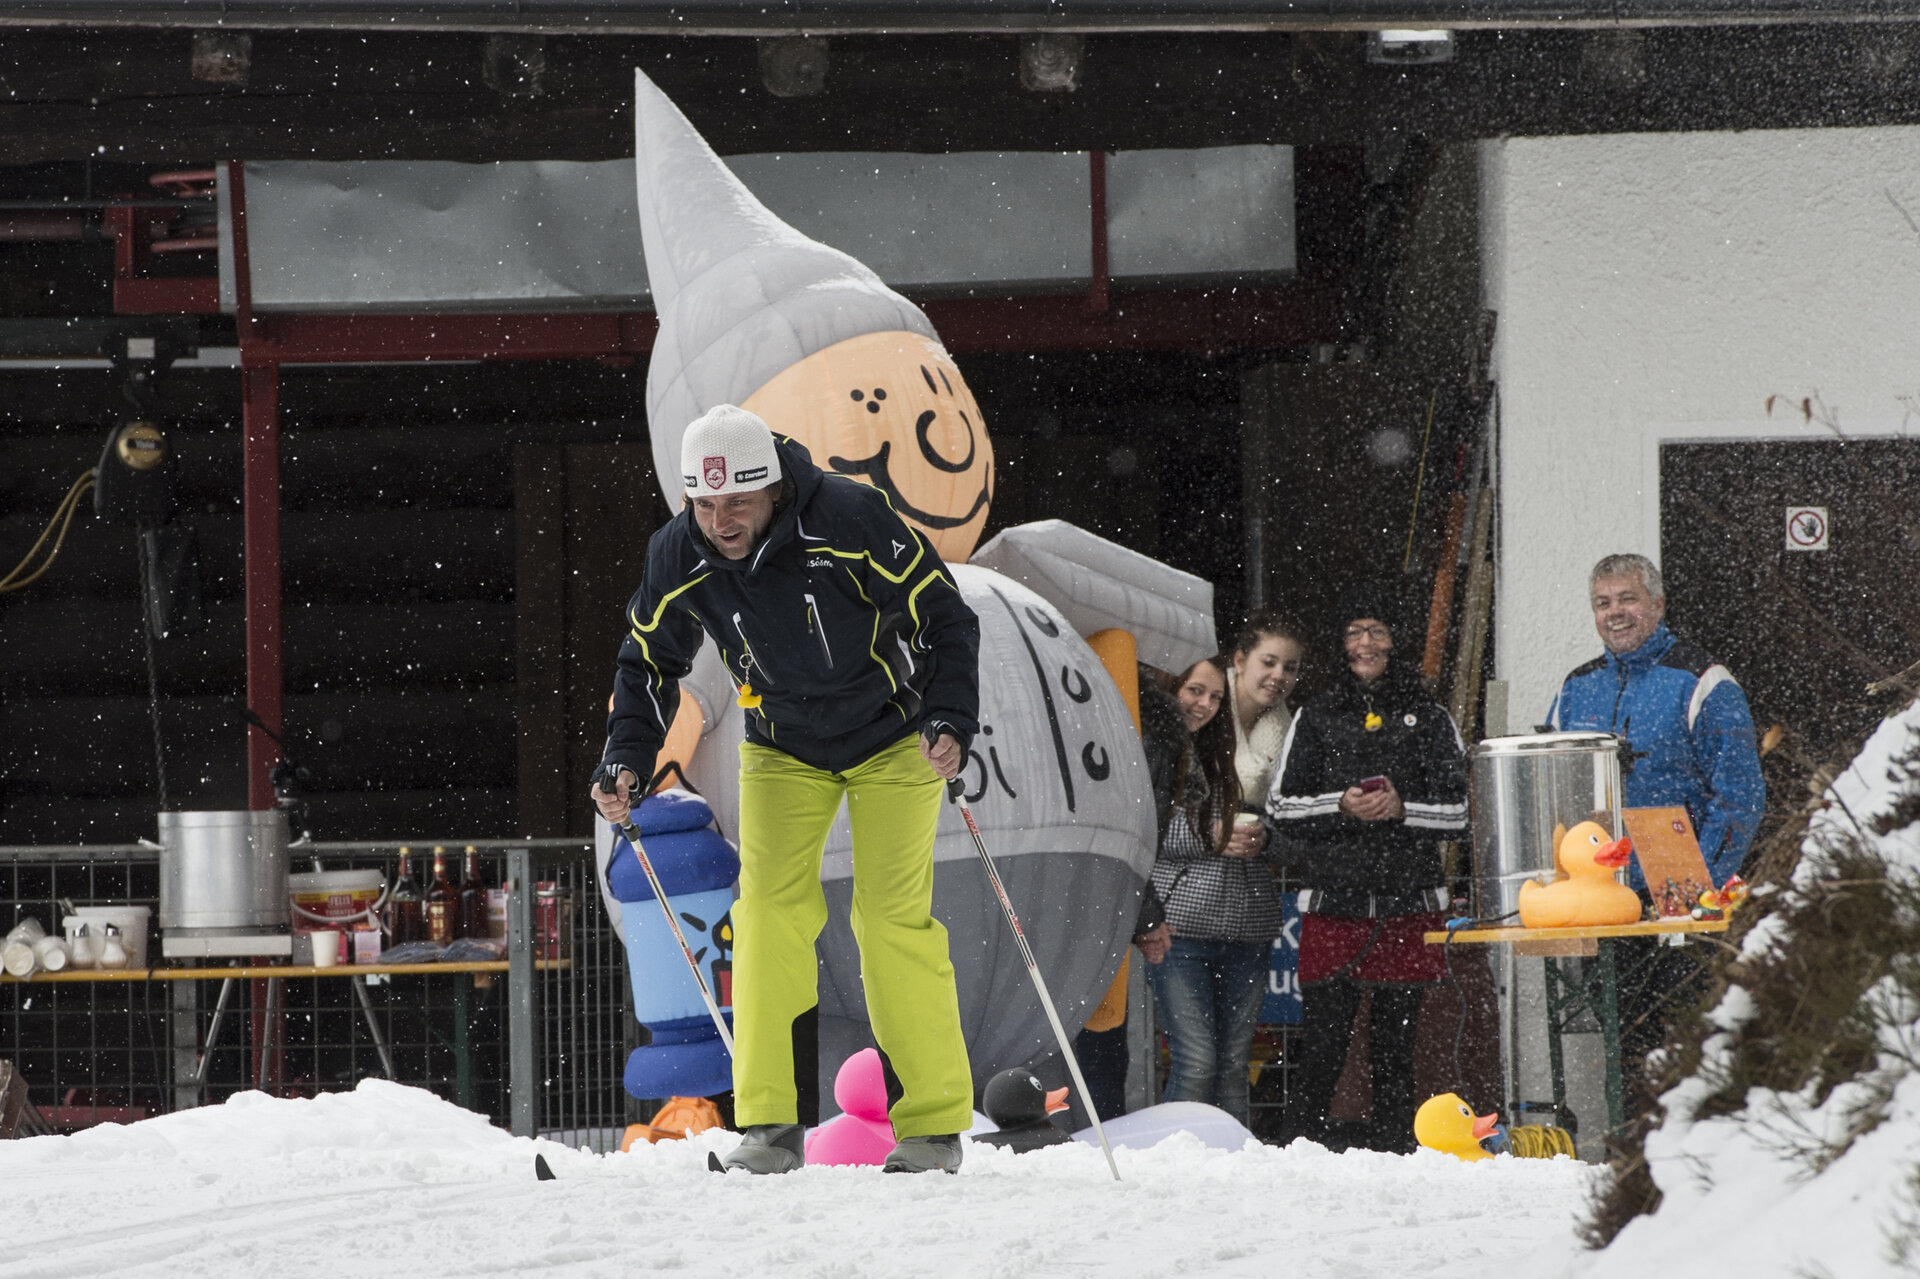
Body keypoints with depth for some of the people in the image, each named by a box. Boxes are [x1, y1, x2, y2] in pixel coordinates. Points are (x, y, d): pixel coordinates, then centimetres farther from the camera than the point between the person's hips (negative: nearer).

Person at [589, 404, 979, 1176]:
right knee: (772, 908, -12)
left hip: (892, 735, -3)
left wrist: (951, 720, -34)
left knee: (892, 915, -11)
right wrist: (626, 759, -14)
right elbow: (650, 663, 0)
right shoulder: (679, 558, -17)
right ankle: (773, 1125, -9)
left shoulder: (850, 520, -29)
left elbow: (945, 617, -21)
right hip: (783, 749, 3)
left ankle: (934, 1121, -3)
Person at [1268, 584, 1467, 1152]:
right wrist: (1339, 807, -10)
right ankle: (1305, 1139, -2)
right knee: (1323, 1036, -7)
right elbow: (1281, 805, 7)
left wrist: (1402, 808, -12)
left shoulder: (1429, 718, 11)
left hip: (1408, 902, 0)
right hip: (1333, 901, 0)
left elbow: (1460, 808, 6)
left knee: (1395, 1041, 2)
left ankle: (1392, 1144, 8)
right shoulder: (1316, 717, 13)